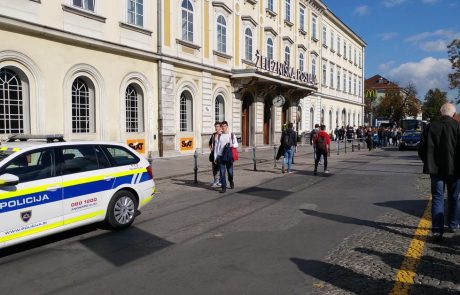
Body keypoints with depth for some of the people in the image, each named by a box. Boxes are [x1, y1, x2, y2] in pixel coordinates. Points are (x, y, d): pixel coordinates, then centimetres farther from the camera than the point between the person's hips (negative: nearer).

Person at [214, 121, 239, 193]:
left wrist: (233, 145, -15)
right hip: (221, 156, 0)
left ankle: (231, 181, 38)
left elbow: (236, 144, 9)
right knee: (222, 172, -3)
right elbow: (216, 146, 7)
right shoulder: (219, 136, 6)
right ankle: (223, 187, 3)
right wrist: (215, 157, 4)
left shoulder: (232, 135, 5)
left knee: (230, 171, 8)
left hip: (229, 156, 0)